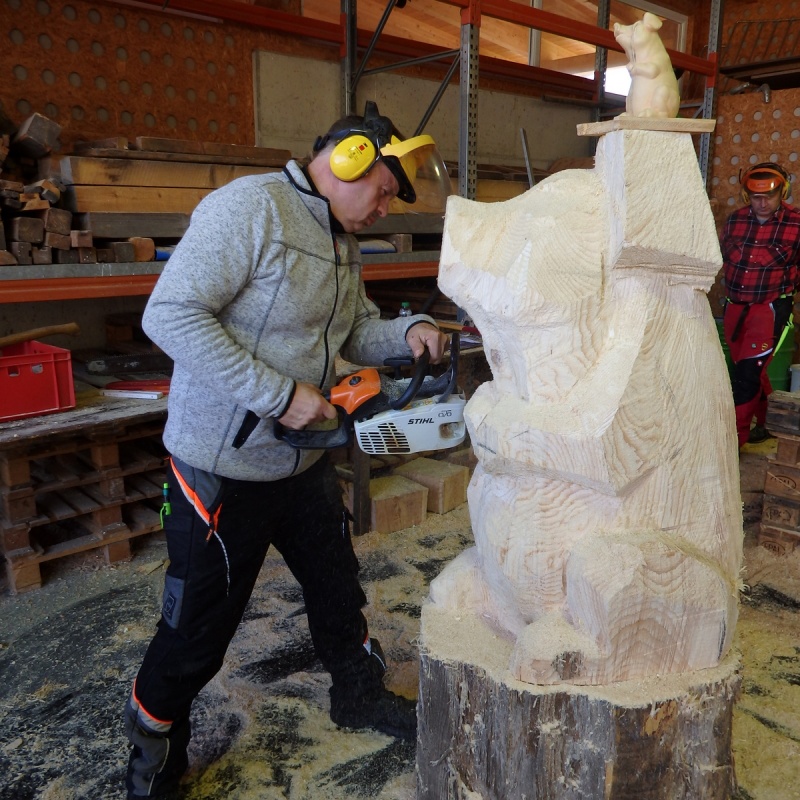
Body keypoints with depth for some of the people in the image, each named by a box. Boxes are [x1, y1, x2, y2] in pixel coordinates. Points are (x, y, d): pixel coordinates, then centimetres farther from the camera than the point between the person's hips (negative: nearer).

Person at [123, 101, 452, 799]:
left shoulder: (343, 242, 9)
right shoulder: (251, 206, -20)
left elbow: (354, 331, 16)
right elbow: (170, 314, -27)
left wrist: (406, 334, -5)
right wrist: (279, 395, -27)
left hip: (304, 460, 8)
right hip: (223, 467, -8)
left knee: (338, 585, 22)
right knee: (200, 624, 9)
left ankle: (360, 694, 47)